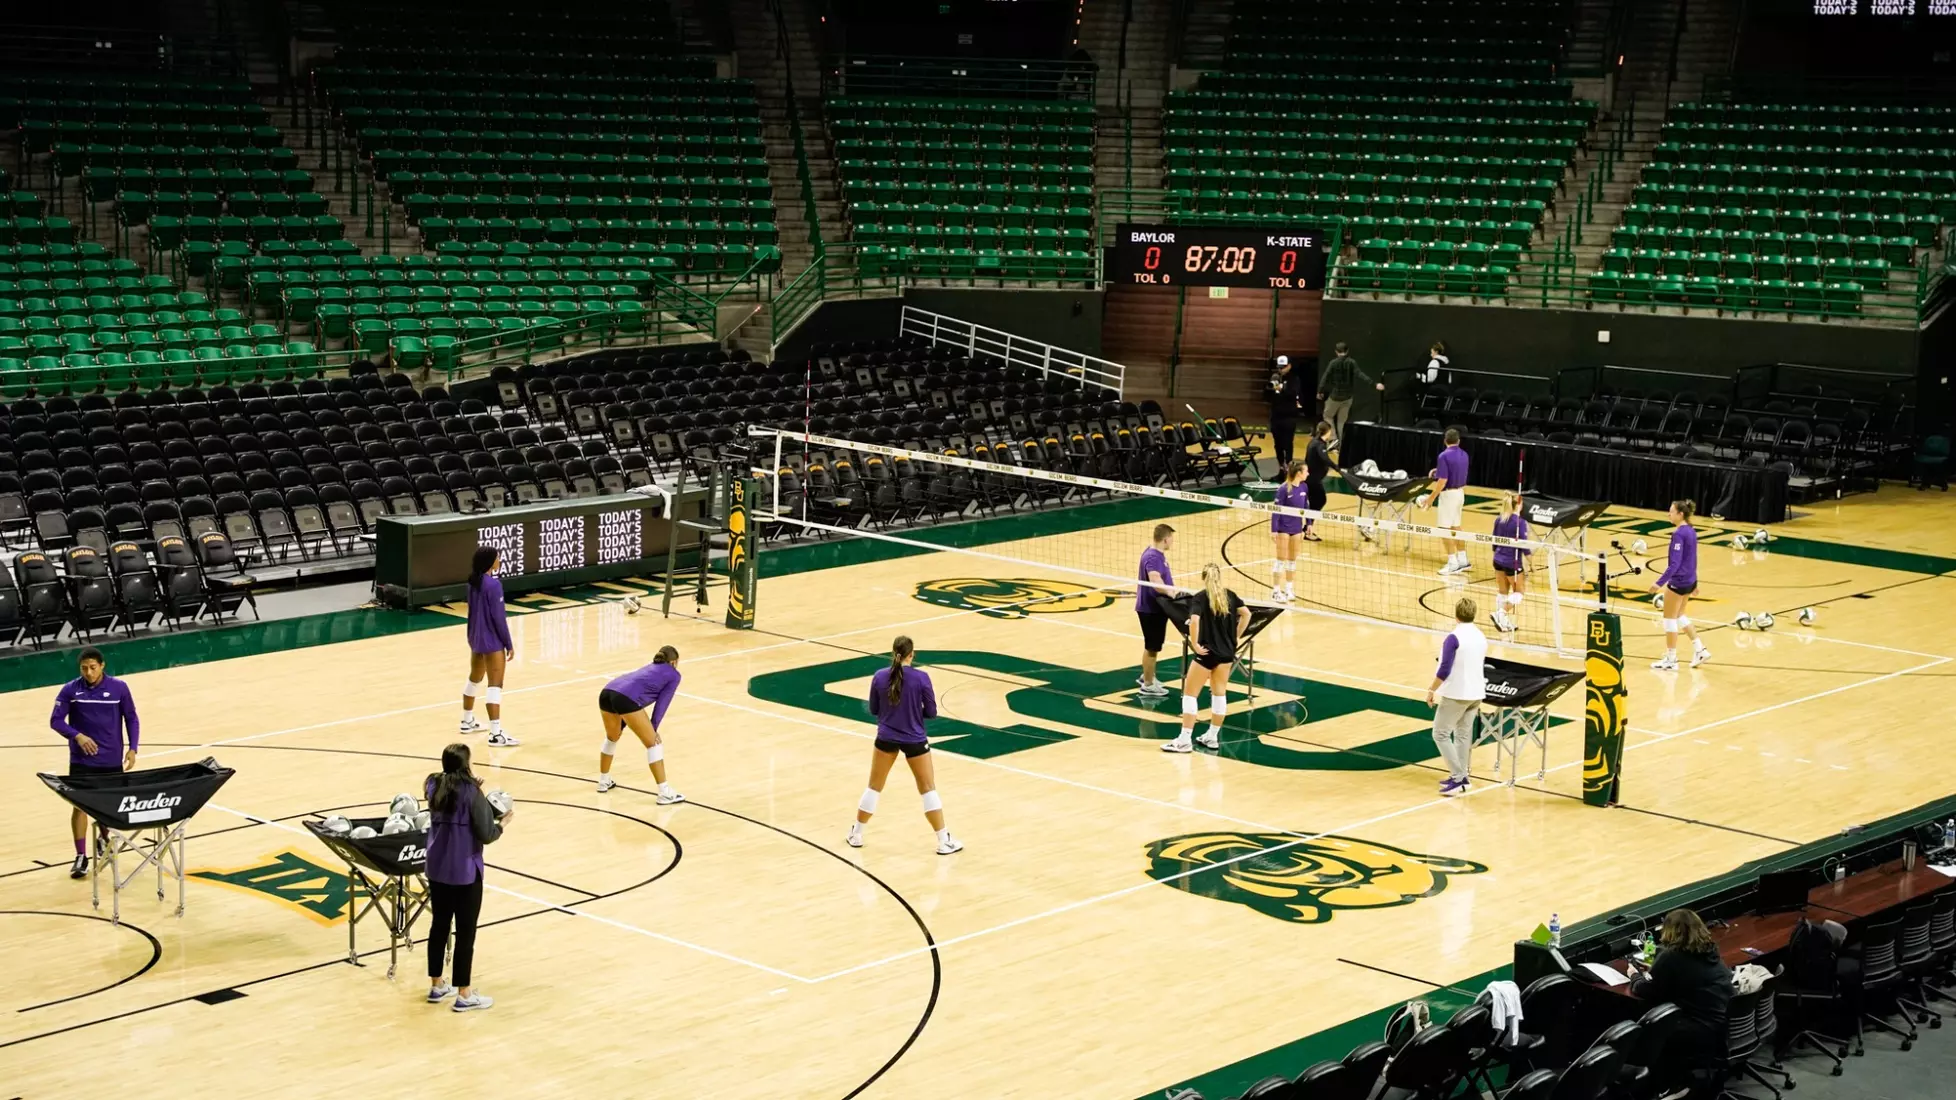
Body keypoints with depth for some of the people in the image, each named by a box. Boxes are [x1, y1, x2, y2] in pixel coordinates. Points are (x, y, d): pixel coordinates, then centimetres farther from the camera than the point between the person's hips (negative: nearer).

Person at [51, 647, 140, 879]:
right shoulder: (70, 690, -6)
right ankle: (81, 856, 2)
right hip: (81, 761, -1)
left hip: (112, 759, 1)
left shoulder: (119, 688, -5)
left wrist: (132, 748, -7)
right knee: (80, 805, -5)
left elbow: (131, 719, 3)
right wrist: (77, 735, -20)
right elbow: (56, 721, -4)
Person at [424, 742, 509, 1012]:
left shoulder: (434, 786, 1)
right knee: (466, 931, 3)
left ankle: (436, 986, 27)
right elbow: (485, 835, -16)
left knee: (440, 925, 17)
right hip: (465, 871, -6)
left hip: (437, 868, 6)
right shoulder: (472, 792, -17)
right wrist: (503, 822, 3)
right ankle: (464, 995, 8)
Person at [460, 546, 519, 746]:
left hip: (476, 638, 9)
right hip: (492, 640, -9)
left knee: (474, 679, 23)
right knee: (495, 685, -8)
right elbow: (498, 617, -19)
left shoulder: (473, 581, 5)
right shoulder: (493, 584, -20)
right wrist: (509, 644, -12)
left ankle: (467, 721, 38)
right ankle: (496, 733, -12)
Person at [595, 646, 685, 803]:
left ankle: (604, 781, 47)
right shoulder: (673, 675, 19)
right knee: (653, 743, 6)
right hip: (626, 698, -7)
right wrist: (654, 729, 4)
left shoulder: (650, 667, 37)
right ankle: (665, 793, 4)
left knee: (612, 738, 32)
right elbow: (662, 702, 6)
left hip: (606, 693, 7)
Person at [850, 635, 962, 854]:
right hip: (914, 740, -2)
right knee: (928, 788, 9)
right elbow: (931, 712, -7)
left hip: (886, 738, 2)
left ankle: (856, 834, 28)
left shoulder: (879, 676, -7)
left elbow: (873, 709, 4)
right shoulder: (921, 677, -15)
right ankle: (944, 841, 9)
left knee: (874, 786, 19)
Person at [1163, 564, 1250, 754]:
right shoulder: (1229, 595, 4)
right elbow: (1246, 614, 8)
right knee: (1219, 693, 15)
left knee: (1189, 693, 2)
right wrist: (1236, 636, 12)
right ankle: (1212, 736, 22)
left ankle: (1184, 740, -1)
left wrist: (1194, 644, -16)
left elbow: (1194, 620, -26)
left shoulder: (1201, 597, -11)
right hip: (1227, 652, 5)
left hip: (1207, 651, -5)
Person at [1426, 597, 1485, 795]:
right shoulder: (1481, 637, 7)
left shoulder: (1454, 637, -17)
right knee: (1464, 734, 14)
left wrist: (1431, 690, -9)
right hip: (1475, 693, 8)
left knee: (1441, 733, 0)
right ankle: (1461, 777, 16)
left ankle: (1458, 777, -6)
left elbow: (1444, 670, -20)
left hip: (1456, 694, -8)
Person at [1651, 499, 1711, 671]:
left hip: (1678, 581, -9)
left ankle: (1671, 660, 13)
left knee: (1669, 619, 5)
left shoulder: (1679, 534, -21)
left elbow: (1675, 563, -26)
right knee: (1679, 616, 24)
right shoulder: (1691, 531, 6)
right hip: (1690, 580, 9)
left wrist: (1660, 583, -27)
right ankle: (1700, 650, 22)